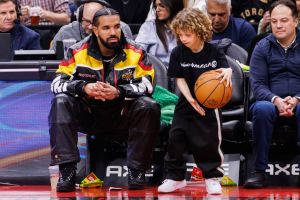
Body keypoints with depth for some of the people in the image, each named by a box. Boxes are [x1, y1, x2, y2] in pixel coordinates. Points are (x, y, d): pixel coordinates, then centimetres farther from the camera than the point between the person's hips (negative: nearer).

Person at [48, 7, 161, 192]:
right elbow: (58, 83, -13)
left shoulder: (136, 53, -8)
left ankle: (137, 170, -16)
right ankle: (67, 170, -27)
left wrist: (119, 92, -36)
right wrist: (83, 87, -33)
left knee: (149, 107, -28)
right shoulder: (78, 52, -8)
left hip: (123, 117, -1)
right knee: (61, 102, -25)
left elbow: (147, 85, -19)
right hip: (89, 116, 1)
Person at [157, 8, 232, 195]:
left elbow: (225, 71, -12)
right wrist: (190, 99, -19)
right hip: (188, 101, 2)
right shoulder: (178, 53, -7)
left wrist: (227, 73, -38)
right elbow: (180, 79, -6)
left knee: (209, 140, -2)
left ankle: (212, 176, 14)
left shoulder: (214, 52, -11)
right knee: (176, 137, -2)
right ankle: (175, 177, 10)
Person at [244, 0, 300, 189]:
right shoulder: (263, 47, 8)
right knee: (262, 109, -35)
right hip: (272, 102, 1)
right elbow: (257, 84, 1)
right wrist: (276, 100, -19)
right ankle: (260, 172, -30)